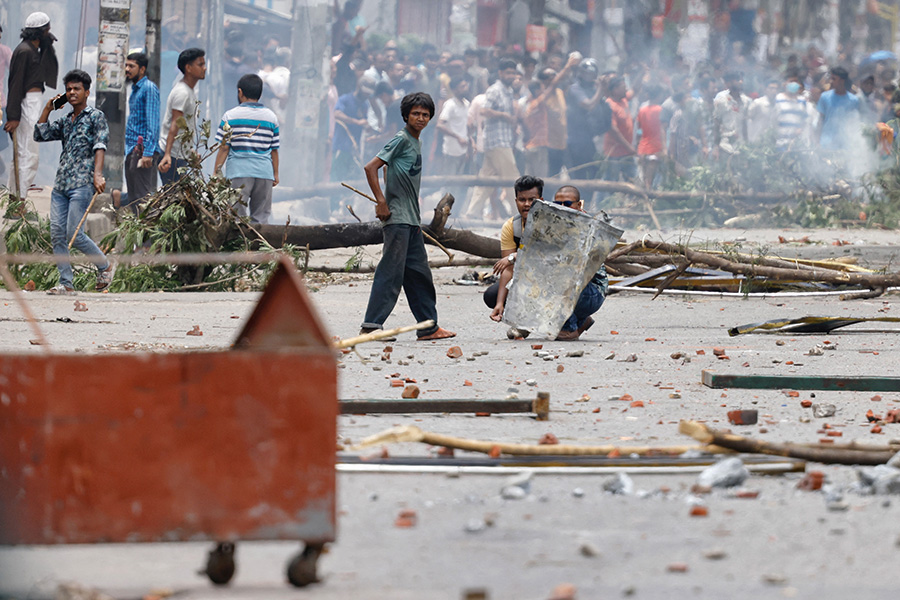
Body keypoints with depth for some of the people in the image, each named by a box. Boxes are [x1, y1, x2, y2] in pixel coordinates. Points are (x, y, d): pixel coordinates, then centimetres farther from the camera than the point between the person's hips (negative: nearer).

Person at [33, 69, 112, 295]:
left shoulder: (96, 116, 4)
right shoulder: (65, 122, 22)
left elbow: (100, 145, -8)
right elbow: (40, 135, 19)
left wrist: (98, 174, -21)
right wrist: (48, 108, 16)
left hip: (82, 183, -7)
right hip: (60, 184, 7)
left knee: (74, 233, -13)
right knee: (57, 234, -3)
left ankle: (104, 266, 8)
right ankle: (66, 283, 0)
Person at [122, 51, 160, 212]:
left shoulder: (149, 88, -8)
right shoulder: (135, 90, 20)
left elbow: (153, 123, -16)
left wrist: (148, 152, -22)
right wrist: (130, 151, 19)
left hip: (143, 150, -10)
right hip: (132, 151, 10)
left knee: (142, 197, -12)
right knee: (133, 198, 8)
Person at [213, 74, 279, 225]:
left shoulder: (230, 116, -2)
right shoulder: (271, 117, 7)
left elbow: (223, 148, -3)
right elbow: (274, 150, 9)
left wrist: (216, 173, 3)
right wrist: (275, 174, 19)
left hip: (239, 172, -3)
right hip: (265, 172, 3)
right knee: (261, 217, 7)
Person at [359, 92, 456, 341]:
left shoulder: (416, 143, 17)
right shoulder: (401, 139, -10)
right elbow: (371, 167, -16)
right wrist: (381, 202, -19)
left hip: (411, 219, 9)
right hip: (397, 218, -9)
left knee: (419, 273, 11)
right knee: (391, 271, -10)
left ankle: (429, 327, 16)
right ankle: (371, 326, -10)